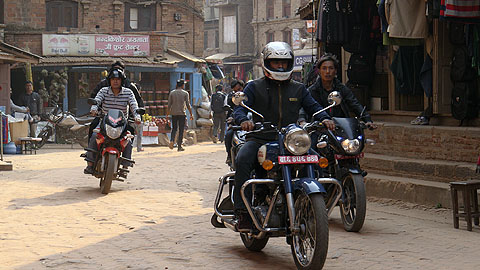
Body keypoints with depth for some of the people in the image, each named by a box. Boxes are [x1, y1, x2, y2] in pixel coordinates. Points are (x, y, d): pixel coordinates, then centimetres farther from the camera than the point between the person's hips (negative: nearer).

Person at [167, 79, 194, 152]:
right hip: (182, 113, -2)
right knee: (181, 130, 3)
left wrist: (167, 114, 9)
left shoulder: (172, 93, 5)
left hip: (174, 113, 2)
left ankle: (172, 140, -10)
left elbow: (169, 105, 3)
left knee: (174, 128, 15)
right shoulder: (185, 93, -2)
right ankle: (179, 146, 2)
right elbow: (188, 105, -5)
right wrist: (191, 114, 2)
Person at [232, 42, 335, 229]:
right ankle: (243, 211, -28)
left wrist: (324, 118, -11)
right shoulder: (255, 87, 9)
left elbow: (313, 107, 12)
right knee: (242, 160, -32)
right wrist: (243, 120, -26)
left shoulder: (298, 89, 19)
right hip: (260, 138, -2)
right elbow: (240, 107, -2)